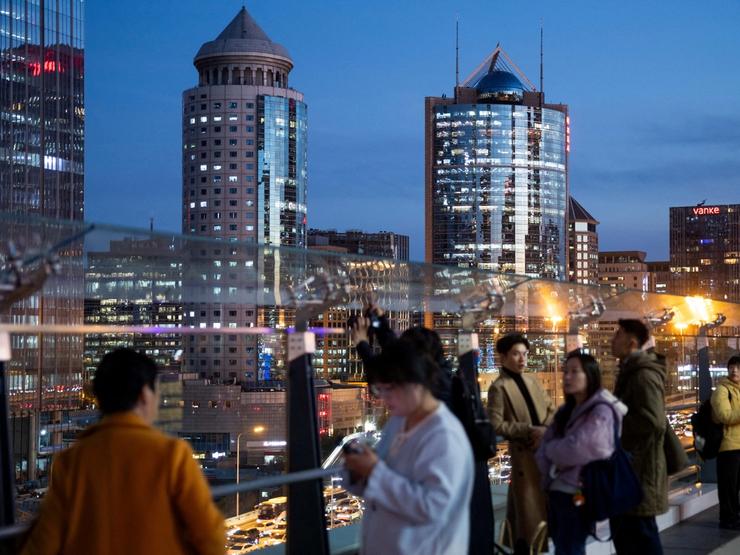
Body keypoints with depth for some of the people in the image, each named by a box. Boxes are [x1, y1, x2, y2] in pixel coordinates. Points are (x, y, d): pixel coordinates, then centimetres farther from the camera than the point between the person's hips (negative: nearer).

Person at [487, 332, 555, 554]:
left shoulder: (532, 381, 12)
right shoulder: (499, 387, -10)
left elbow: (551, 409, 13)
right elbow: (496, 424, -18)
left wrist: (545, 430, -8)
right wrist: (530, 431, -18)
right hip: (524, 452, -7)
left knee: (543, 503, 14)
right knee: (527, 509, -1)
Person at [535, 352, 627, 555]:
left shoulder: (601, 412, -11)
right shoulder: (567, 411, 16)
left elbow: (576, 449, -19)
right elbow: (545, 445, 10)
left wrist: (551, 449, 0)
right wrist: (550, 472, -10)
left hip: (579, 493, -8)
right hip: (558, 489, 8)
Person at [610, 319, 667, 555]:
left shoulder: (644, 375, -16)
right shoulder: (630, 372, 15)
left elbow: (653, 421, -26)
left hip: (640, 469, -10)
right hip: (626, 467, 10)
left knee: (641, 533, -5)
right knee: (622, 532, 15)